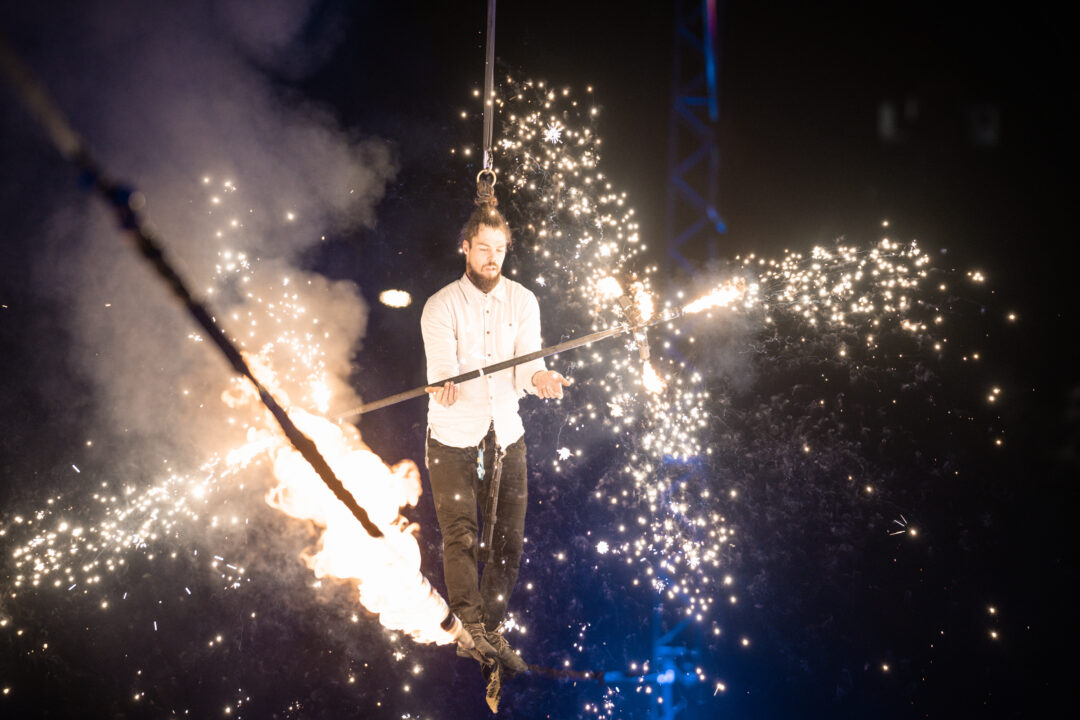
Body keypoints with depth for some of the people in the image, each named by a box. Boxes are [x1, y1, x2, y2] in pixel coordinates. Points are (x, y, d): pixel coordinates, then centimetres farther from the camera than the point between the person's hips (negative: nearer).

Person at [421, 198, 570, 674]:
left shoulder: (522, 301, 2)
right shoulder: (441, 307, -8)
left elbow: (526, 362, -10)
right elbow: (442, 366, -21)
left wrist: (539, 377, -34)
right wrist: (446, 387, -45)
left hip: (506, 435, 4)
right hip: (453, 437, -3)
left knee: (508, 538, 6)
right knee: (460, 532, -14)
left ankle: (492, 631, 20)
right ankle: (470, 628, -19)